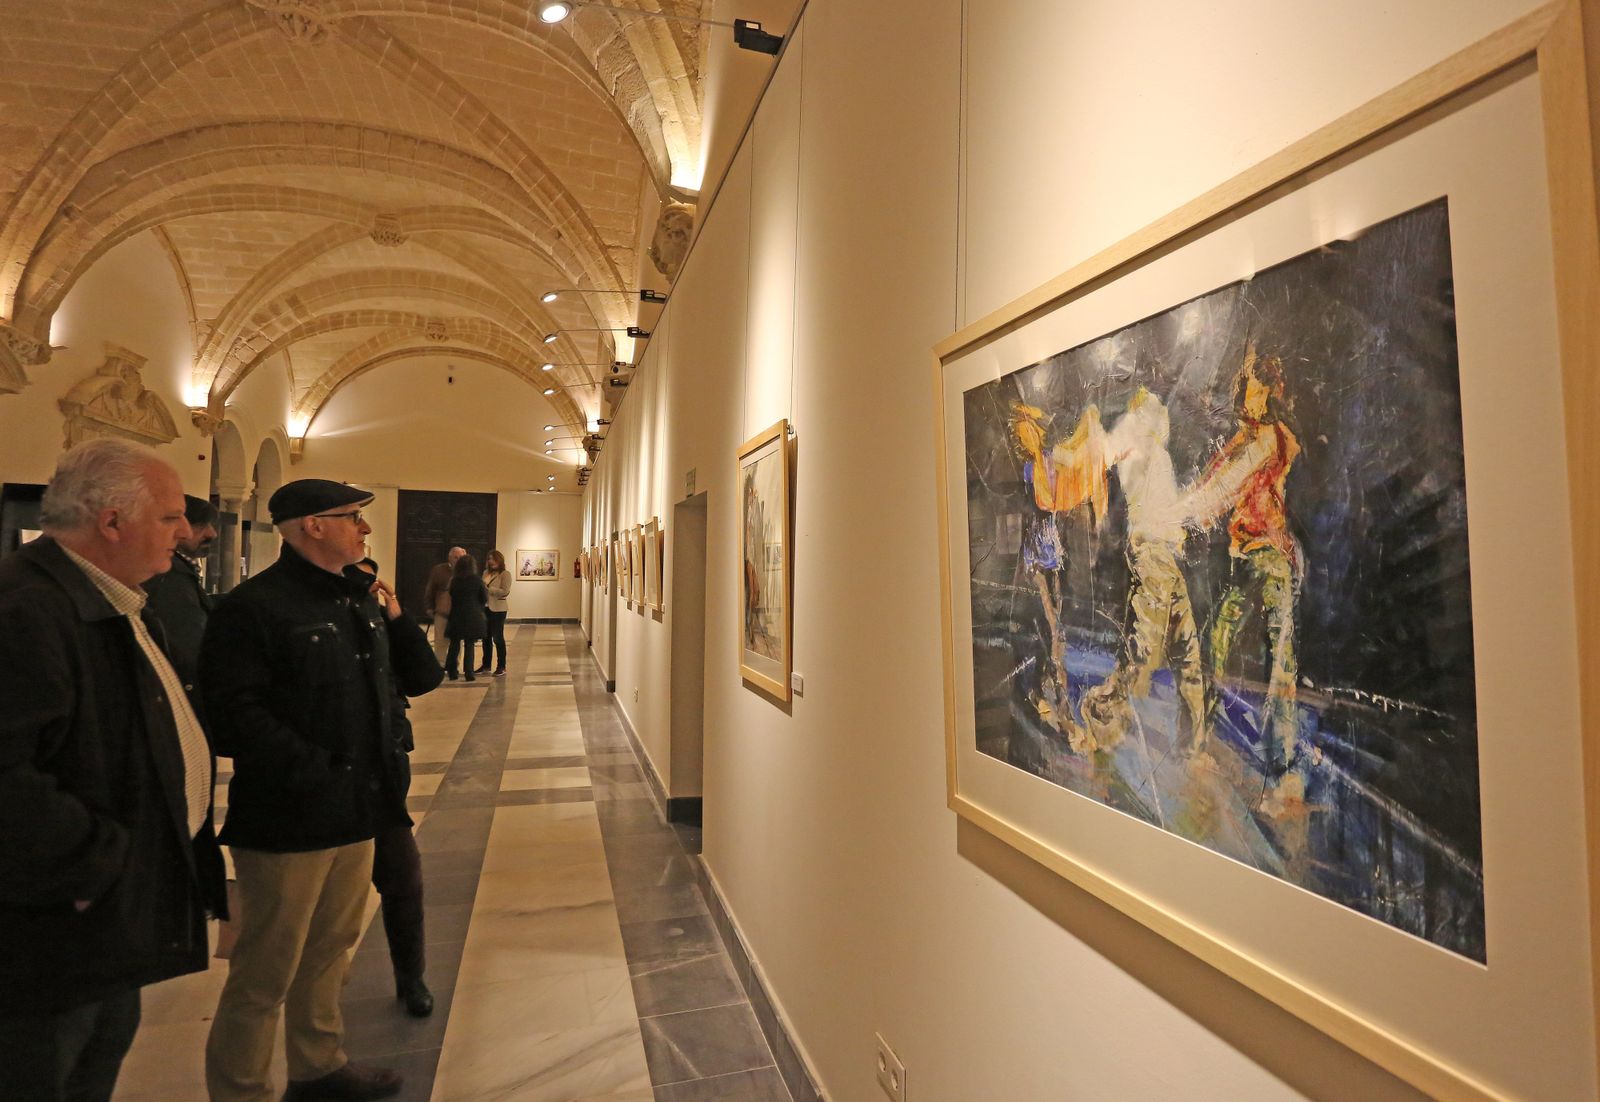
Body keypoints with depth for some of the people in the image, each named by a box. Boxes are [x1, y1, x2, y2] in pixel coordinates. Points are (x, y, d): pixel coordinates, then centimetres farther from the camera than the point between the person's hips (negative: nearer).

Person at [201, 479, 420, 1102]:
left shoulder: (359, 601, 12)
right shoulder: (253, 607, -15)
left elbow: (384, 685, 24)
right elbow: (236, 714, -23)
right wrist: (311, 772, -24)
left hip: (356, 812, 8)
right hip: (289, 822, -8)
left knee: (331, 950, 23)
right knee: (267, 972, 6)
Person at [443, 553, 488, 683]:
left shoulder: (454, 581, -2)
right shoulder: (477, 580, -8)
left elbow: (451, 597, 7)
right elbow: (484, 598, -2)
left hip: (456, 617, 2)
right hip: (473, 617, -2)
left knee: (454, 645, 11)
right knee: (469, 646, 3)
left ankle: (451, 672, 14)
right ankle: (469, 673, 0)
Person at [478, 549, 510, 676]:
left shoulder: (505, 574, -8)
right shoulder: (486, 573, 12)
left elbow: (505, 591, -17)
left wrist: (488, 588, -18)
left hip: (498, 609, -6)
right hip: (485, 608, 7)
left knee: (498, 638, -1)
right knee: (486, 637, 13)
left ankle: (501, 667, 7)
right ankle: (486, 665, 24)